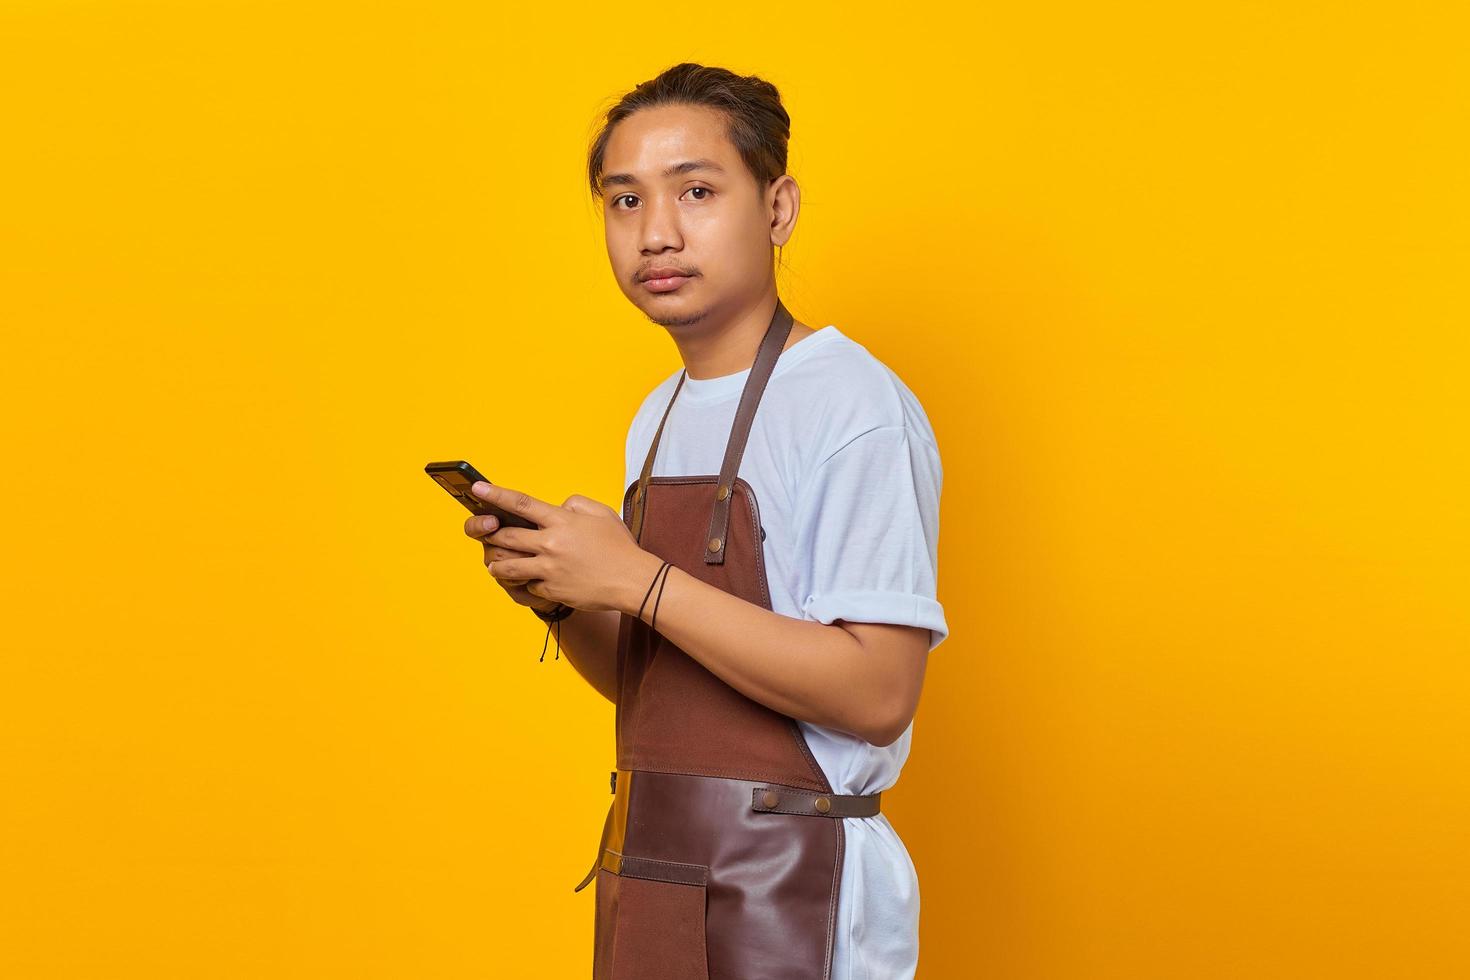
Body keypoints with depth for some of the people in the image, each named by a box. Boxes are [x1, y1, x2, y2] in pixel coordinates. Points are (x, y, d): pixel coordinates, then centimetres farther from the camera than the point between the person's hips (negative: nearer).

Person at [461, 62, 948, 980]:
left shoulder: (852, 405, -15)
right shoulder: (660, 418, 11)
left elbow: (878, 693, -23)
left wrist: (636, 580, -23)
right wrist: (559, 597, -3)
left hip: (787, 897, -7)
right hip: (651, 871, 7)